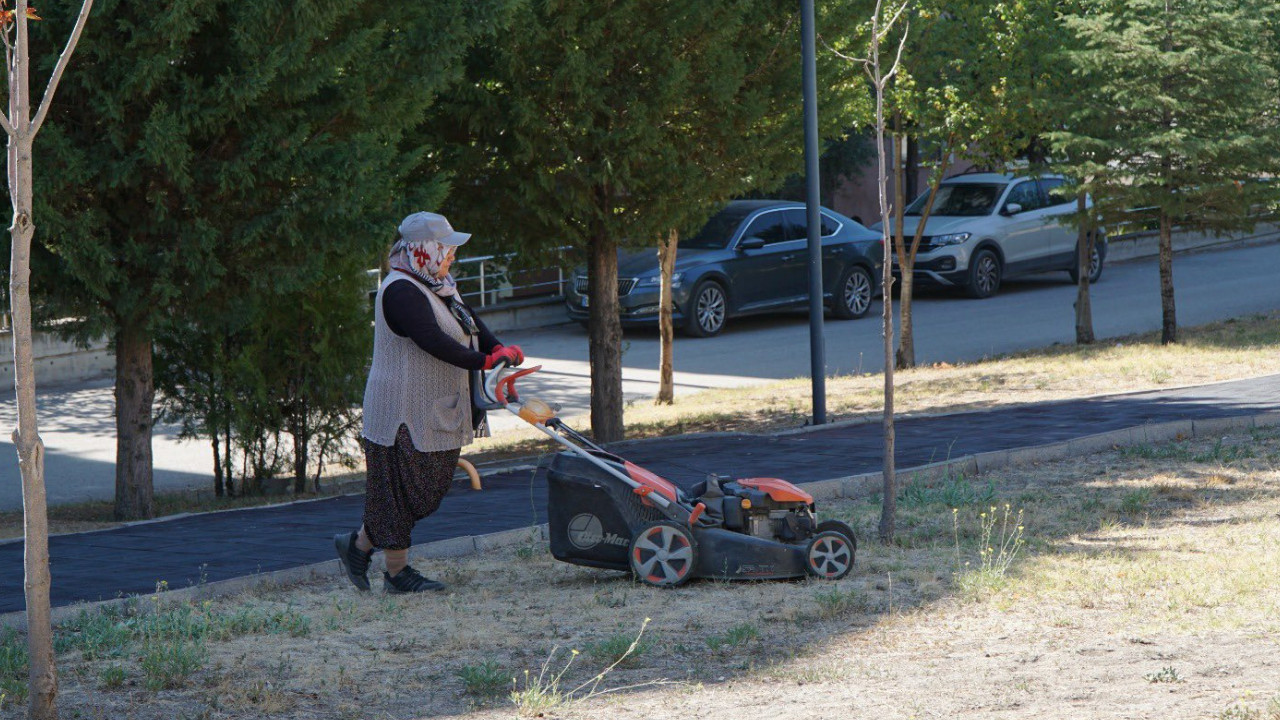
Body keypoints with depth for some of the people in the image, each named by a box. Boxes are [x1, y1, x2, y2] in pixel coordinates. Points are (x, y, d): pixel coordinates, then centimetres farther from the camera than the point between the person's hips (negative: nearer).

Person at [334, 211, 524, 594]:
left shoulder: (438, 286, 14)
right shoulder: (401, 291, -18)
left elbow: (472, 326, 12)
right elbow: (432, 340, -28)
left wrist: (500, 351, -6)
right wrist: (483, 362, -30)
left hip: (435, 411, 10)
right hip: (404, 410, -10)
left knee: (430, 487, 12)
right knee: (404, 488, -2)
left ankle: (357, 544, 23)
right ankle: (398, 572, 8)